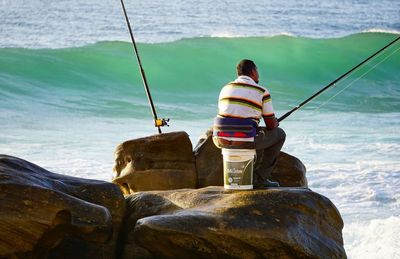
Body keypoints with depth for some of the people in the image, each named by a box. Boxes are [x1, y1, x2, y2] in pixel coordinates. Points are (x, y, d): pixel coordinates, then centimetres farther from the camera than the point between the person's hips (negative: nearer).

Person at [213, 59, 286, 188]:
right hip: (244, 141, -6)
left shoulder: (226, 89, 16)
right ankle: (260, 177, 16)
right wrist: (275, 123, 29)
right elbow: (271, 125, 3)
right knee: (279, 134, 20)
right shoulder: (262, 92, -1)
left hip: (221, 140, 6)